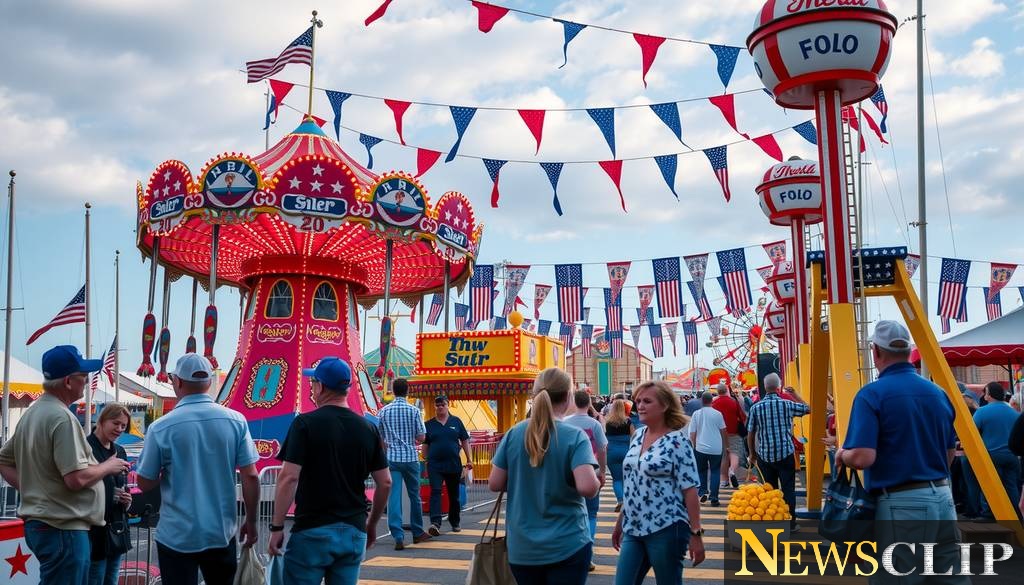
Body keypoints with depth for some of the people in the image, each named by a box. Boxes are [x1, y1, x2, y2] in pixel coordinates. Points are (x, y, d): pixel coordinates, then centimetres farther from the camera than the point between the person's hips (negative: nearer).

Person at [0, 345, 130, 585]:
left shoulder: (31, 414, 12)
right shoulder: (62, 417, -19)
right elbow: (77, 478, -24)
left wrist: (32, 489, 14)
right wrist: (108, 466, -7)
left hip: (38, 523, 10)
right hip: (63, 528, -10)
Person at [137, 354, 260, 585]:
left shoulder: (161, 428, -10)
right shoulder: (236, 421, -5)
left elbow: (145, 483, -2)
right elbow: (250, 477, -4)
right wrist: (251, 522, 6)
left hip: (176, 536, -2)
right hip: (222, 533, 2)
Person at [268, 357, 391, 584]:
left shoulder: (305, 423, -8)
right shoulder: (368, 428, 5)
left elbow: (289, 478, -14)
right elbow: (385, 483, 7)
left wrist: (277, 527, -8)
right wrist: (372, 524, 18)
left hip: (312, 531, -4)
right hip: (354, 532, 4)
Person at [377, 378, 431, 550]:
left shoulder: (384, 411, 1)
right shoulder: (414, 411, -4)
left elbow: (378, 437, 5)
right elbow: (422, 437, -4)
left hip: (392, 458, 1)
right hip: (411, 458, 0)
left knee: (394, 497, -1)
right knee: (414, 495, 14)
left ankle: (398, 537, -10)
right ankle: (418, 533, 26)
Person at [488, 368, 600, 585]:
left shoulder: (513, 434, -2)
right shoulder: (575, 436, -13)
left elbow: (494, 484, -1)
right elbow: (587, 487, -24)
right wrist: (597, 484, -3)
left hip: (521, 548, 4)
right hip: (567, 546, -3)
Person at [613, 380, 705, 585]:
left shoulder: (677, 441, -11)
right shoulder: (637, 436, 9)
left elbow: (690, 490, -13)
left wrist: (696, 534, -15)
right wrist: (620, 522, 19)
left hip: (665, 529, -7)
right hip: (633, 529, 7)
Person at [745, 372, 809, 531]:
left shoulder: (756, 407, -3)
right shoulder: (787, 404, -5)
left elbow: (750, 434, 1)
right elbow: (807, 408, 12)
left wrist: (752, 454, 12)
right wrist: (794, 393, 20)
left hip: (764, 455, 2)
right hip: (785, 454, -2)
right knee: (788, 489, 7)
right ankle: (790, 523, 9)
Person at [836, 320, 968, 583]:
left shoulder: (872, 394, -12)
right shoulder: (938, 393, 8)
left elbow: (863, 458, -20)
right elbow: (949, 455, 18)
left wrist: (841, 455, 0)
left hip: (901, 504, -6)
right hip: (942, 498, 7)